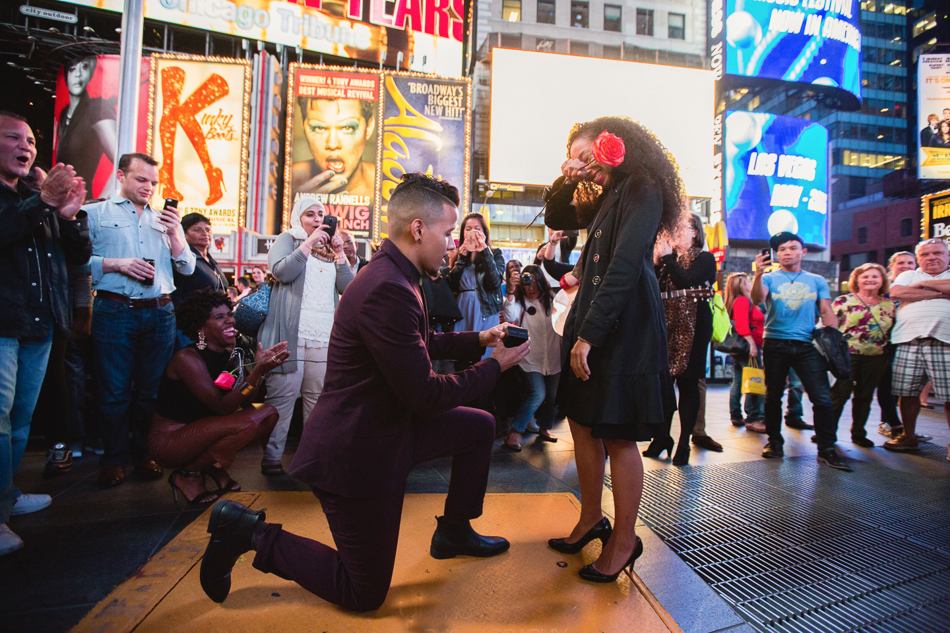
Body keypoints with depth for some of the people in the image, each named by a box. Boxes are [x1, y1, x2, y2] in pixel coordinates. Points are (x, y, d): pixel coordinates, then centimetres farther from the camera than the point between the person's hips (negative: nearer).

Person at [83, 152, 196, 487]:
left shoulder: (165, 219, 18)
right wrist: (116, 264, -14)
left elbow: (187, 268, 10)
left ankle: (144, 454, 19)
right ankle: (114, 459, 15)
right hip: (115, 311, -3)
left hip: (160, 313, 3)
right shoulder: (95, 213, 8)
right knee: (115, 390, 2)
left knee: (151, 389, 7)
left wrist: (174, 233, -2)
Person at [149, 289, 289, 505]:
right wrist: (258, 371, -37)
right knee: (246, 423, -28)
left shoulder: (231, 354, 1)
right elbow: (222, 407, -27)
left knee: (268, 413, -4)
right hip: (168, 439, -8)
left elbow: (245, 403, -6)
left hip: (199, 430, 8)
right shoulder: (187, 358, -21)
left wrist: (259, 366, -20)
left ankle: (214, 467, 8)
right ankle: (187, 474, -5)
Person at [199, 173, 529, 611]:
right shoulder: (387, 290, -30)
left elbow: (423, 345, 19)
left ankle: (454, 533, 31)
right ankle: (250, 532, 14)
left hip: (386, 427, 10)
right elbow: (426, 396, -25)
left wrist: (479, 340, 10)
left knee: (480, 427, 15)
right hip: (356, 455, -10)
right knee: (365, 595, 8)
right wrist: (494, 366, -13)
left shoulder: (392, 275, 3)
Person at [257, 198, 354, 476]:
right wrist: (308, 243, -9)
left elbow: (347, 288, 11)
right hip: (291, 334, -4)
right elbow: (281, 271, -9)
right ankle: (271, 456, 4)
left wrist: (339, 254, 1)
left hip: (325, 337, 4)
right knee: (283, 394, -4)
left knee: (319, 396, 7)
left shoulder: (329, 248, 22)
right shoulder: (287, 240, 11)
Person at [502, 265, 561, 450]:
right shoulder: (520, 301, -4)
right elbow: (510, 317, -24)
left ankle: (544, 428, 37)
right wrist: (511, 291, -27)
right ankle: (514, 433, -9)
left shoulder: (551, 299, 6)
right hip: (531, 359, -4)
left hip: (553, 358, 5)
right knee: (537, 394, -18)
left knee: (551, 395, 15)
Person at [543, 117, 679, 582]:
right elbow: (555, 220, 30)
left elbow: (624, 267, -20)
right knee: (582, 423, 11)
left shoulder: (643, 190, -9)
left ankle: (624, 540, 18)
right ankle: (591, 520, 28)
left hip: (624, 327, -9)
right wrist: (565, 183, 9)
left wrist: (589, 334, -24)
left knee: (617, 435, 0)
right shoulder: (605, 198, 19)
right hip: (590, 320, 9)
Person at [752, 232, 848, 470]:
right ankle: (774, 442, 20)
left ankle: (827, 449, 2)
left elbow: (827, 312, 11)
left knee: (822, 397, -7)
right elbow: (757, 299, -12)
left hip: (808, 345, 1)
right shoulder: (770, 278, 7)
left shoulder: (817, 281, 15)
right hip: (775, 344, -1)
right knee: (773, 396, 6)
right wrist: (758, 275, -30)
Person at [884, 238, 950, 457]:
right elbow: (896, 293, -2)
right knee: (907, 392, 4)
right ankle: (908, 437, 16)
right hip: (908, 342, 1)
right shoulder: (908, 276, 19)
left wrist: (925, 284, 1)